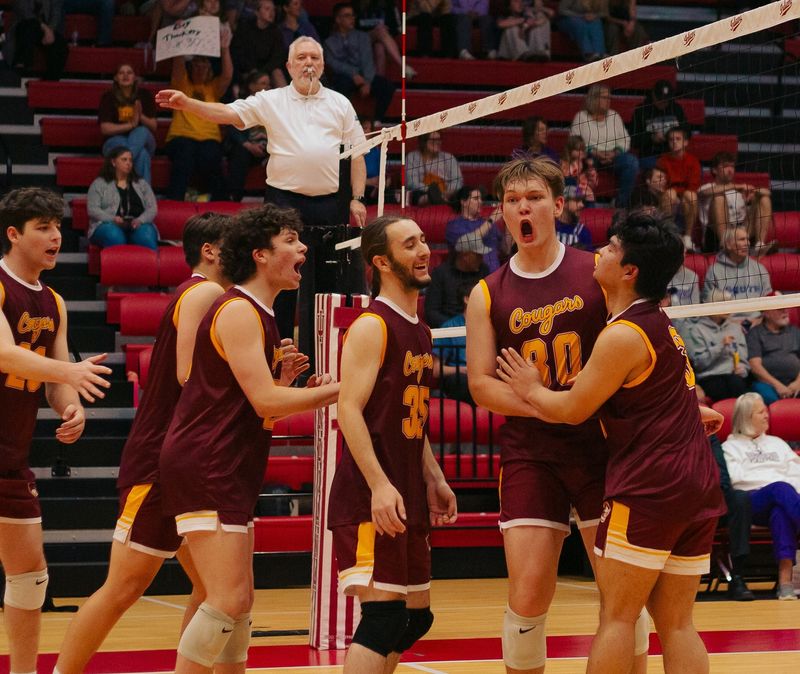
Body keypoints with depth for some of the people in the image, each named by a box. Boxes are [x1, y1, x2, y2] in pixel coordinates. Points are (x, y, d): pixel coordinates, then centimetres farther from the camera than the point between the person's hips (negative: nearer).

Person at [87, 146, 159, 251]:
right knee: (114, 236, -39)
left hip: (138, 225, 2)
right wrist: (113, 219, -15)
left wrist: (140, 220, -10)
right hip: (109, 224, -1)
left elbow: (152, 208, 13)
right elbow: (92, 209, 3)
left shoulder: (142, 184, 25)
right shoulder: (99, 184, 16)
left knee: (146, 236, -35)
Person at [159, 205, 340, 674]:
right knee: (229, 599, -15)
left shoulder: (260, 315, 18)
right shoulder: (238, 311, -13)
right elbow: (265, 401, -21)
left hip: (230, 473, 11)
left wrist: (293, 386, 6)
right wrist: (336, 390, -14)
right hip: (204, 471, -11)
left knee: (240, 600, 13)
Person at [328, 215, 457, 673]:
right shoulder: (372, 326, -11)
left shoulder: (420, 331, 16)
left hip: (408, 497, 9)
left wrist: (434, 479, 18)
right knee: (384, 615, -14)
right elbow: (350, 410, -19)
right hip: (372, 498, -9)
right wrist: (379, 485, -27)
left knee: (415, 617, 13)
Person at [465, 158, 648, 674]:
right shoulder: (488, 296, 5)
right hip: (530, 453, 1)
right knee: (527, 599, -5)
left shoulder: (597, 273, 2)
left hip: (601, 445, 0)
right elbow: (481, 384, -1)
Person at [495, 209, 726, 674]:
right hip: (699, 486, 9)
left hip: (648, 487, -9)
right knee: (676, 623, 8)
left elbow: (572, 409, -5)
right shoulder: (661, 324, 15)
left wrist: (531, 390, 10)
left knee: (617, 615, -5)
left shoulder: (625, 335, -12)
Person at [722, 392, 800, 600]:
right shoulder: (731, 446, 22)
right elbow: (735, 476, 1)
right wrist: (780, 480, -2)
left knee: (780, 512, -40)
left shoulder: (776, 443, 34)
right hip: (753, 500, -3)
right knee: (781, 489, -41)